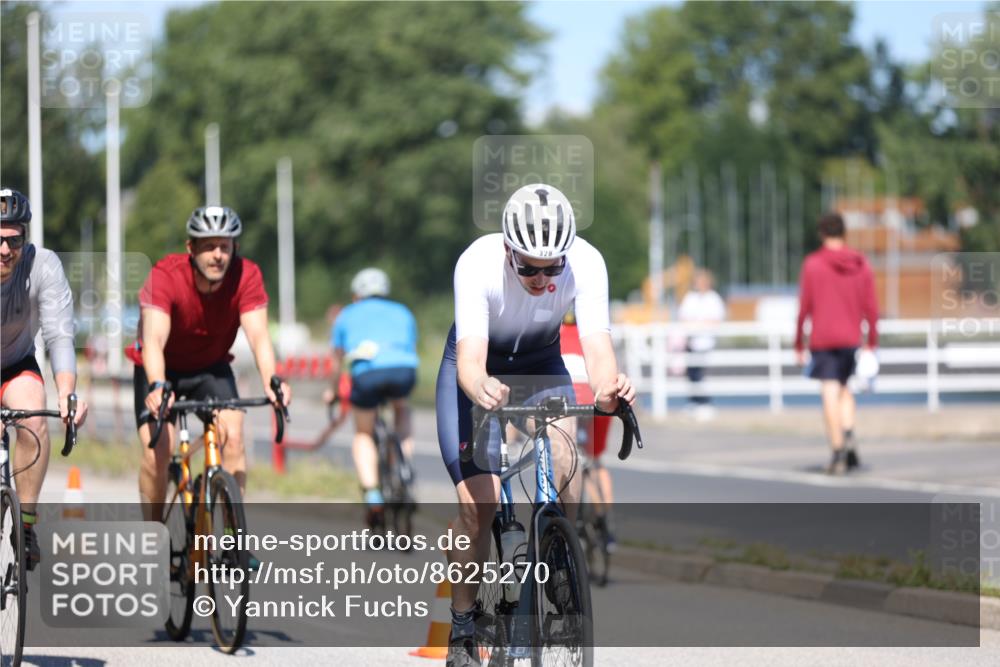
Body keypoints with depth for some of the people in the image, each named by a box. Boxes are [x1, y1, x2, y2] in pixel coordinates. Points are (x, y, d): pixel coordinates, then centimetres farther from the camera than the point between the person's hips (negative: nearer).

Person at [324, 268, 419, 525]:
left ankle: (372, 493, -1)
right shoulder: (402, 313, 34)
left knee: (363, 435, 20)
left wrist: (332, 391, 55)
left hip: (367, 372, -1)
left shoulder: (347, 315, 31)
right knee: (402, 408, 36)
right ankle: (404, 461, 15)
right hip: (403, 370, 1)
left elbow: (337, 361, 38)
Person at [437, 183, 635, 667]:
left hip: (541, 365, 2)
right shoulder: (477, 264, -34)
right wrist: (481, 388, -64)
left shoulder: (585, 263, -29)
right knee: (478, 503, -15)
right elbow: (469, 358, -41)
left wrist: (609, 387, -60)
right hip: (478, 366, -2)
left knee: (562, 464, -25)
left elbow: (597, 346, -37)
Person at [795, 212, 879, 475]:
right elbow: (871, 307, 3)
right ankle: (849, 436, -2)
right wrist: (872, 343, 10)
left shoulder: (813, 264, -4)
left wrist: (799, 344, 1)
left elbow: (804, 307, -5)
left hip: (822, 339, -3)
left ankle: (837, 452, -9)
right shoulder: (860, 265, 4)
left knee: (830, 393, -3)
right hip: (850, 339, 3)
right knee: (844, 389, 19)